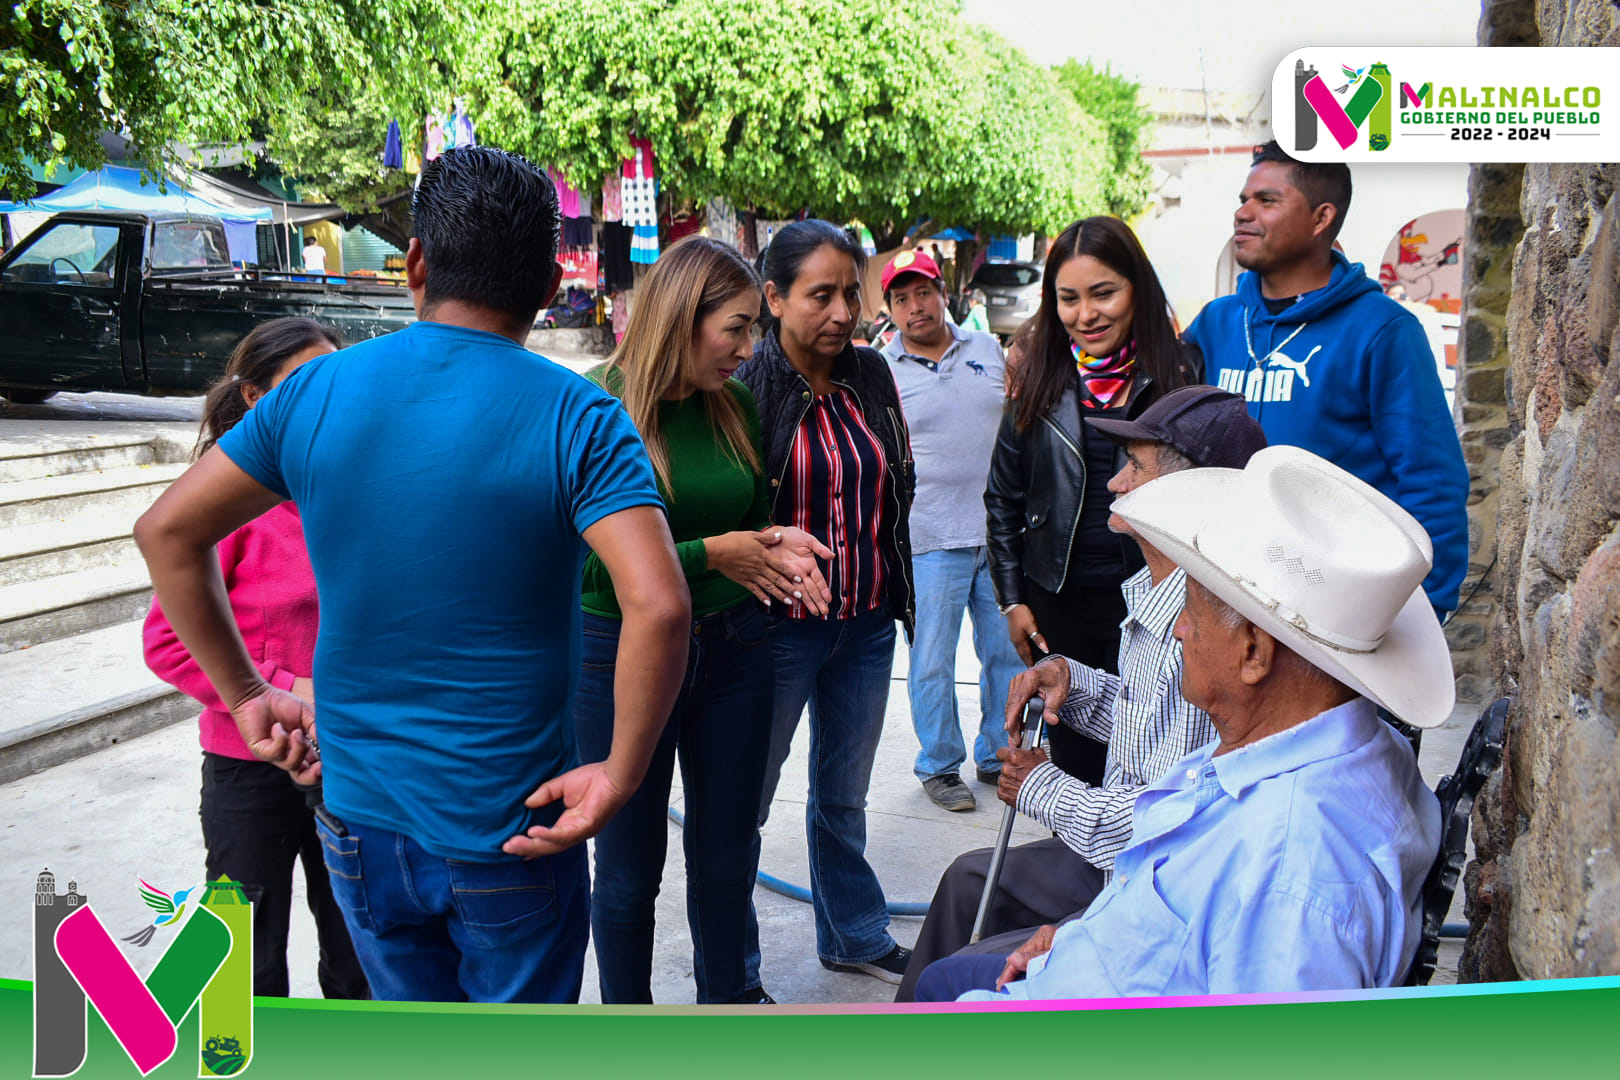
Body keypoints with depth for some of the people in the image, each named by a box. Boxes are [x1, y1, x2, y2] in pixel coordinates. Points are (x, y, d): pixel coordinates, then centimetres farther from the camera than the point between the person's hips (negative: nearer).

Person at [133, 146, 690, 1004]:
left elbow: (167, 531, 2)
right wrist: (619, 776, -15)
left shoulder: (316, 392, -4)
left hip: (360, 818, 3)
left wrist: (245, 696, 7)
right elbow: (658, 607, -26)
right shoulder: (575, 418, -14)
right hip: (510, 832, -3)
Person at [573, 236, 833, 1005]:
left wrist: (776, 548, -8)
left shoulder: (735, 404, 2)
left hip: (731, 649, 5)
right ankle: (627, 1018, 32)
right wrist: (714, 553, -21)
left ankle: (726, 993, 39)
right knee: (629, 869, 11)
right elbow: (585, 561, -19)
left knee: (726, 853, 17)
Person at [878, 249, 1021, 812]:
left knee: (1009, 652, 11)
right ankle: (939, 766, 20)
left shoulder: (987, 349, 9)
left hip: (1001, 531, 4)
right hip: (930, 539, -4)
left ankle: (998, 756, 28)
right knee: (933, 661, 4)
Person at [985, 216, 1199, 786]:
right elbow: (1003, 498, 11)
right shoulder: (1040, 381, 4)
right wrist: (1013, 600, 7)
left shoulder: (1177, 376, -2)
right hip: (1058, 603, 2)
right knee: (1072, 755, 9)